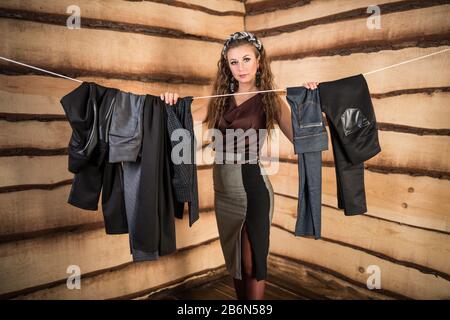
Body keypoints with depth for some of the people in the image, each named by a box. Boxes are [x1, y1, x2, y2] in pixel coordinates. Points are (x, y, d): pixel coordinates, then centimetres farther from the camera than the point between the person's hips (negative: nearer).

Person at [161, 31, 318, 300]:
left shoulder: (270, 100, -4)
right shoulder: (221, 97, 7)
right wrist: (176, 105, -12)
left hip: (252, 185, -5)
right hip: (223, 186, 5)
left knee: (252, 263, 7)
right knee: (234, 260, 19)